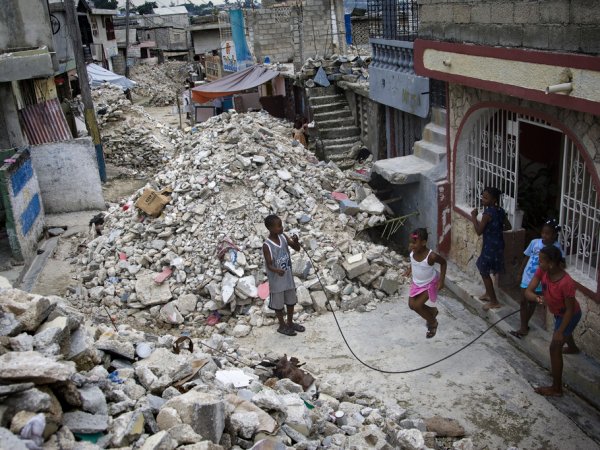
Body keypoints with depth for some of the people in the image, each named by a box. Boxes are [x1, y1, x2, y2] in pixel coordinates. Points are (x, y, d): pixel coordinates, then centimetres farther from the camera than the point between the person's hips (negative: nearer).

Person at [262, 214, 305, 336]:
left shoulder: (283, 237, -7)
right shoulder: (267, 246, -24)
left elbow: (297, 249, -1)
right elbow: (269, 265, -23)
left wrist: (296, 241, -23)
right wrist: (277, 270, -44)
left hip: (288, 277, 6)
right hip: (276, 280, -6)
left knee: (291, 301, 20)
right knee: (278, 304, 13)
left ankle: (290, 323, 41)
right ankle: (282, 326, 33)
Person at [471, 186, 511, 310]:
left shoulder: (488, 213, -22)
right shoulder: (500, 211, 4)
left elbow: (479, 231, -20)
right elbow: (508, 226, 15)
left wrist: (474, 217, -11)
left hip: (490, 246, -9)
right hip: (498, 244, 9)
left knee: (484, 272, 4)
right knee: (484, 270, 24)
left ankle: (494, 302, 10)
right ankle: (488, 294, 37)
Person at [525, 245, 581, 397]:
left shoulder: (566, 283, -42)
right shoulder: (541, 271, -24)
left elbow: (570, 310, -31)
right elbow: (528, 291, -25)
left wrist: (560, 331, -27)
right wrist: (537, 298, -47)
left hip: (570, 315, -8)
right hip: (558, 312, 8)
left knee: (554, 348, -7)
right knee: (564, 330, 38)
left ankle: (556, 388, 5)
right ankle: (573, 348, 73)